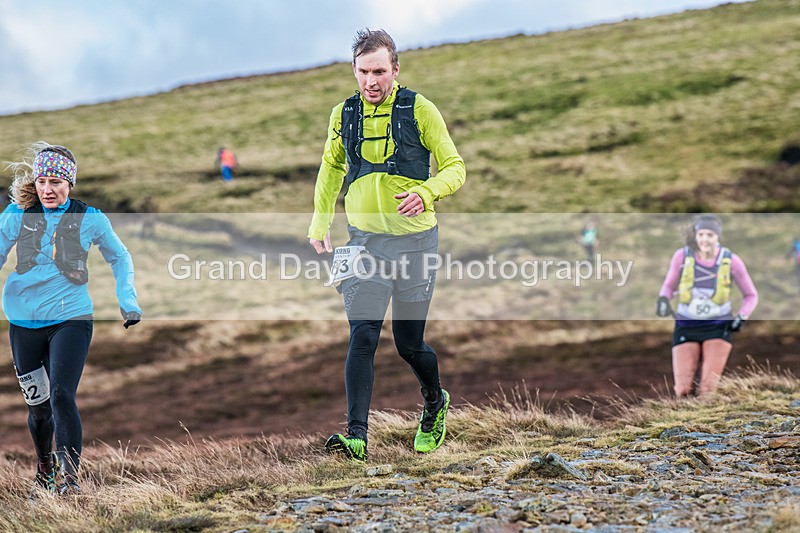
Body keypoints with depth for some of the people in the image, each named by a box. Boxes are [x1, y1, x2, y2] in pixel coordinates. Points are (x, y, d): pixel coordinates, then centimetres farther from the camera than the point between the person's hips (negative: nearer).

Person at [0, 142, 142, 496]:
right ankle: (44, 468, 35)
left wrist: (127, 300, 7)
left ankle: (70, 477, -16)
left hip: (70, 318, -2)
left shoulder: (89, 219, -2)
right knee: (38, 406, 10)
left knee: (61, 396, -20)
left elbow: (119, 257, 14)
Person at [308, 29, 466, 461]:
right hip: (364, 241, 2)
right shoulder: (343, 114, 4)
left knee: (409, 344, 6)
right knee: (362, 336, -12)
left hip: (414, 241, -2)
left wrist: (425, 193, -23)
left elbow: (455, 167, -3)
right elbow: (331, 167, 22)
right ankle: (356, 437, -16)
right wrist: (320, 221, 14)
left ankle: (435, 403, 37)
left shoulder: (420, 110, -6)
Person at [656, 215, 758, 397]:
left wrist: (742, 316, -10)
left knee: (708, 387, -17)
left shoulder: (731, 261, -6)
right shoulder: (682, 256, -7)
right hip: (686, 327, 1)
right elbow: (669, 285, 10)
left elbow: (751, 295, 8)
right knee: (683, 389, -8)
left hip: (718, 328, 0)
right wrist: (663, 299, -13)